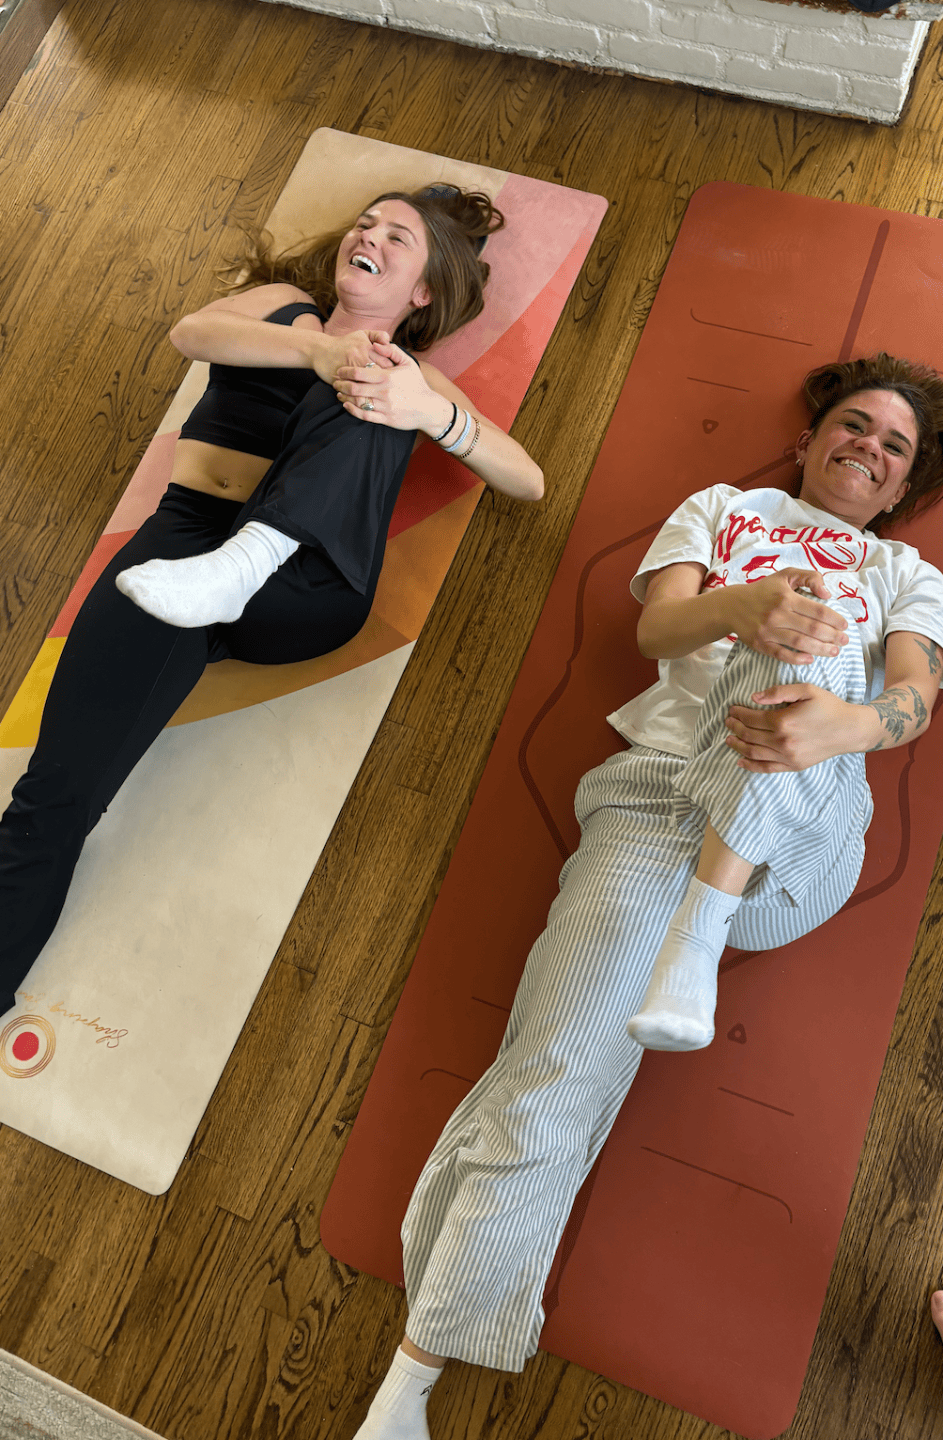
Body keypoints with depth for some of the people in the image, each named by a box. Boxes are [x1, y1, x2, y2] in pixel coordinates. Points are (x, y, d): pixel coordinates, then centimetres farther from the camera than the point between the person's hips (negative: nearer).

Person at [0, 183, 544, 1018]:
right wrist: (318, 351, -14)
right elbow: (191, 333, 3)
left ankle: (238, 571, -41)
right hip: (185, 537, 1)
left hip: (305, 583, -1)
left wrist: (431, 411, -11)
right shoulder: (285, 305, 26)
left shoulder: (414, 377, 21)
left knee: (367, 397, -22)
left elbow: (529, 481, 7)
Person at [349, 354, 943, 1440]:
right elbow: (657, 627, 3)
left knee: (807, 640, -28)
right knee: (549, 1086, -16)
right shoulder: (721, 508, 24)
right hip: (661, 795, -1)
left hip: (801, 837, 1)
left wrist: (842, 724, -23)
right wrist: (746, 605, -21)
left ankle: (697, 941, -28)